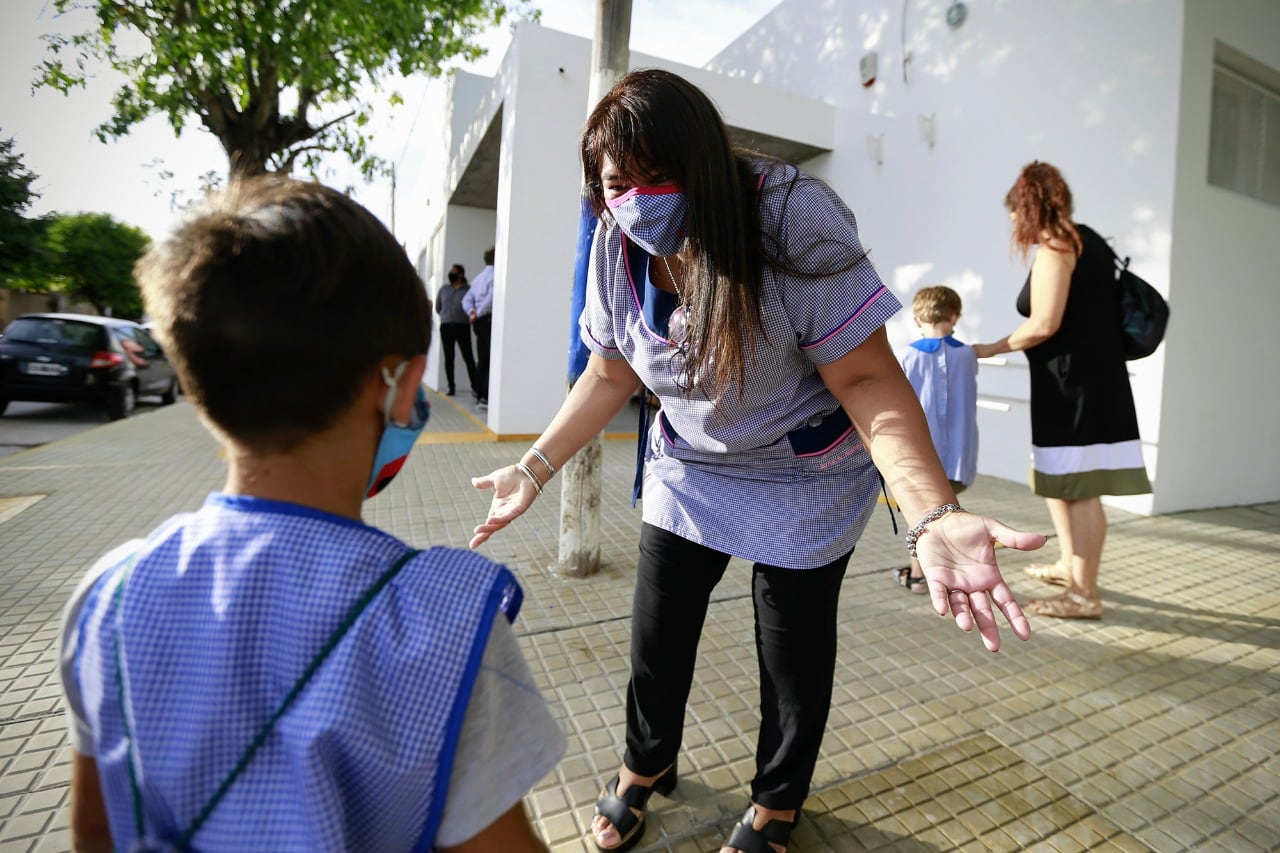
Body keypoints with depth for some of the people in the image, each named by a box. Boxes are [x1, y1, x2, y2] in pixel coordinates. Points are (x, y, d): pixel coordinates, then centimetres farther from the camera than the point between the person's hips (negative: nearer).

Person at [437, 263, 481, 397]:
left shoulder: (468, 289, -2)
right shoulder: (443, 288, 11)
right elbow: (437, 307, 20)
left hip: (463, 327, -4)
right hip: (446, 327, 4)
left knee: (468, 357, -6)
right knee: (449, 358, 4)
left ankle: (475, 387, -1)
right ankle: (451, 388, 10)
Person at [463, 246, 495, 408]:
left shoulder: (478, 278, 19)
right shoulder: (494, 274, -9)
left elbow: (466, 299, 17)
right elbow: (492, 297, -22)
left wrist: (471, 312, 1)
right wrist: (478, 313, -14)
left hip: (479, 322, 9)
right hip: (489, 319, -9)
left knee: (482, 359, 14)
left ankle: (479, 394, 20)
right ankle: (486, 397, -11)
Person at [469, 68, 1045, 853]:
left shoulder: (794, 221, -28)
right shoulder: (618, 246, -12)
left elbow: (867, 379, -29)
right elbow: (611, 375, 0)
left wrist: (935, 515, -43)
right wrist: (533, 469, -3)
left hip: (804, 477, -4)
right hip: (689, 465, 5)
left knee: (792, 646, 8)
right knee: (657, 630, 13)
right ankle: (647, 766, 45)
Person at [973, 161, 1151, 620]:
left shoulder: (1055, 247, -10)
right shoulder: (1085, 238, 19)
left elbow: (1044, 324, -18)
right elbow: (1085, 312, 19)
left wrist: (992, 348, -5)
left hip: (1074, 379, -10)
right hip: (1087, 376, 10)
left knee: (1079, 487, -4)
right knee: (1055, 477, 18)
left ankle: (1085, 595, 4)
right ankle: (1069, 565, 31)